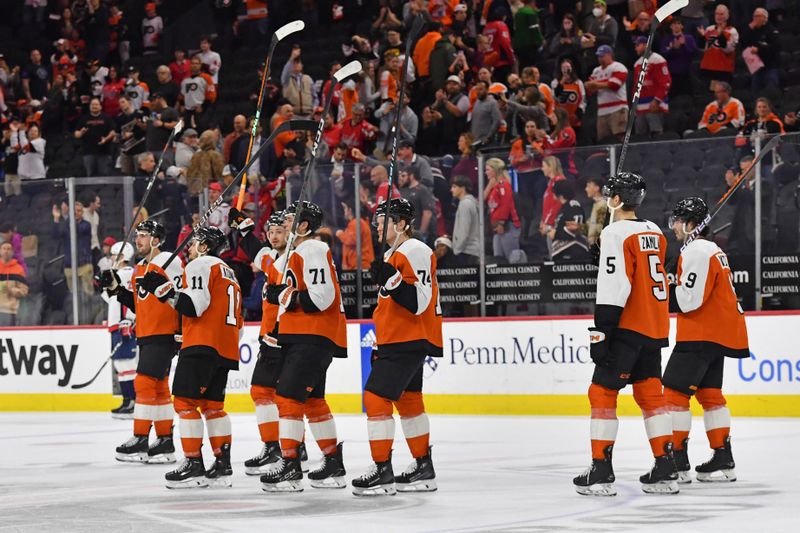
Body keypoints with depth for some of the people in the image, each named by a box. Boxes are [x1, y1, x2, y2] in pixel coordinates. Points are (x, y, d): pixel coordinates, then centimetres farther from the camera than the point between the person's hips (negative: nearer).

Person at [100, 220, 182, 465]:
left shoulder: (168, 262, -11)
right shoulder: (139, 268, 16)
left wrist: (182, 330, -19)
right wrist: (116, 289, 9)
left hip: (164, 335, -9)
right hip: (145, 335, 9)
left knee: (145, 383, -11)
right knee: (158, 388, 11)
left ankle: (140, 441, -8)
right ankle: (165, 441, 16)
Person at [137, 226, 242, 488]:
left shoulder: (201, 264, -3)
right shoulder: (228, 273, 26)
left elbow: (195, 305, -17)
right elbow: (237, 320, 25)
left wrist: (166, 290, -14)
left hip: (203, 345, -9)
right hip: (226, 348, 9)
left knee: (186, 402, -8)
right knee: (212, 405, 12)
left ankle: (193, 465, -13)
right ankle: (223, 466, 8)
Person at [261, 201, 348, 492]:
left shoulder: (313, 250, -13)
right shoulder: (297, 252, 20)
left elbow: (321, 297, -22)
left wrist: (285, 296, -15)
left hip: (314, 336, -11)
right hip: (299, 336, 11)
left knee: (288, 395, -13)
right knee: (311, 399, 14)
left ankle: (290, 467, -13)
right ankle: (334, 466, 20)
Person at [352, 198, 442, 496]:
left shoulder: (415, 252, -15)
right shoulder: (393, 254, 18)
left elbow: (418, 302, -24)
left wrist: (390, 280, -33)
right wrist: (380, 343, 25)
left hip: (410, 341, -11)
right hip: (396, 342, 11)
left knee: (376, 397, -13)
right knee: (408, 401, 15)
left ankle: (382, 472, -11)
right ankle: (423, 470, 22)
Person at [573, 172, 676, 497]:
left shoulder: (616, 233, -12)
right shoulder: (654, 232, 13)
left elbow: (613, 287, -19)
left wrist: (601, 331, -19)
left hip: (628, 327, -8)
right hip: (654, 329, 8)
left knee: (602, 392, -2)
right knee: (650, 394, 10)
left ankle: (601, 472, -6)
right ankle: (665, 470, 7)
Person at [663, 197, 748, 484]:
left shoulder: (698, 252, -15)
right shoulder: (711, 250, 19)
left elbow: (689, 300, -22)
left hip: (701, 335, -11)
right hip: (718, 334, 11)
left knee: (675, 392, -9)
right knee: (709, 393, 14)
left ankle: (677, 463, -11)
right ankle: (723, 460, 13)